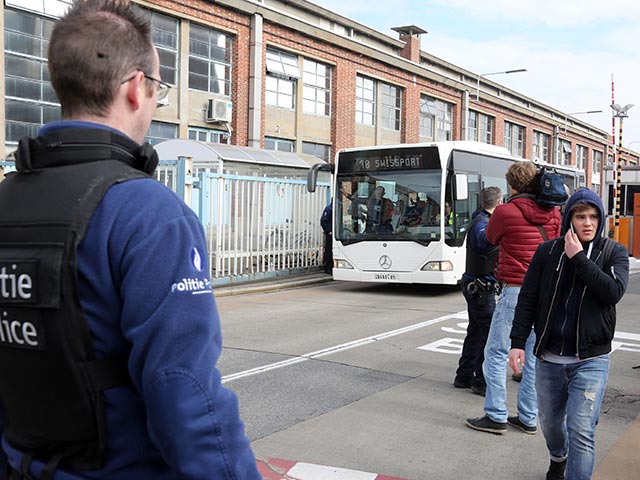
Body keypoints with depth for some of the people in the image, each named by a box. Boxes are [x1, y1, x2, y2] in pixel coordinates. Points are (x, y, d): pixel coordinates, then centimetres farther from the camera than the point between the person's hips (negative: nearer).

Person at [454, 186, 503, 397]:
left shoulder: (481, 220, 14)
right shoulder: (481, 223, -17)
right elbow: (485, 239, -41)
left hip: (476, 286, 10)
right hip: (481, 287, -10)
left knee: (476, 330, 15)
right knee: (489, 332, -7)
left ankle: (464, 376, 22)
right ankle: (482, 382, -1)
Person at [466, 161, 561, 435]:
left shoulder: (505, 211, -9)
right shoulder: (553, 214, 6)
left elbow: (491, 239, 9)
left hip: (516, 290, -6)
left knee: (496, 353, 4)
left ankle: (496, 417, 7)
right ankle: (528, 418, 19)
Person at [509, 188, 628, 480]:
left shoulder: (614, 253, -1)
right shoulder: (548, 251, 1)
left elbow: (614, 291, -19)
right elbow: (527, 299, 2)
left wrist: (579, 258, -19)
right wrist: (518, 342, -3)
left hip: (590, 360, -2)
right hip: (549, 357, 3)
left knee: (581, 431, -10)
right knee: (550, 422, 19)